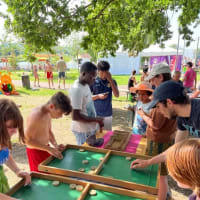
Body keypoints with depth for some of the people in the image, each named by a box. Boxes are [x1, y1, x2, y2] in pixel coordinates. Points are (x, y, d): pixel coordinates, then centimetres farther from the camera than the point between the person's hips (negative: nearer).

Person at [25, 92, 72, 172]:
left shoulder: (49, 113, -1)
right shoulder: (36, 116, -26)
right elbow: (27, 140, -23)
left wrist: (55, 145, -1)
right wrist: (49, 148, -24)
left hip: (45, 149, 8)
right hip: (36, 151, -8)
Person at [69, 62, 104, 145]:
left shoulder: (86, 85, 3)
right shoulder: (77, 89, -24)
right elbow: (75, 116, -26)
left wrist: (97, 120, 9)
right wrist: (96, 119, -20)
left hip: (91, 128, 8)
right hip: (83, 131, -8)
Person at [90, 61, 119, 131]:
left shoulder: (112, 81, 0)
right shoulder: (93, 81, -6)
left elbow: (116, 95, -13)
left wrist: (110, 80, -16)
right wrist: (98, 96, -19)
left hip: (108, 113, 2)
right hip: (96, 113, -2)